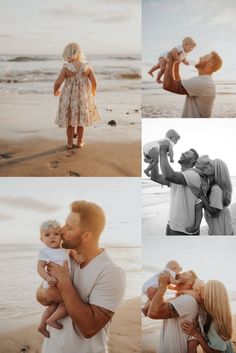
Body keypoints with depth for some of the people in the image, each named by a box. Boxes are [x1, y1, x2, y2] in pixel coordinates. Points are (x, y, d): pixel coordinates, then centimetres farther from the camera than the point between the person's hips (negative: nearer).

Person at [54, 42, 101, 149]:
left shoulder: (66, 68, -15)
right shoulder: (87, 67, -10)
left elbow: (58, 82, -16)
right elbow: (94, 82, -7)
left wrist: (55, 91, 5)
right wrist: (93, 92, 13)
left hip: (69, 98, -1)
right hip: (83, 97, 1)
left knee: (70, 121, 14)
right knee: (81, 120, 18)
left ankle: (69, 143, 21)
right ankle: (79, 142, 26)